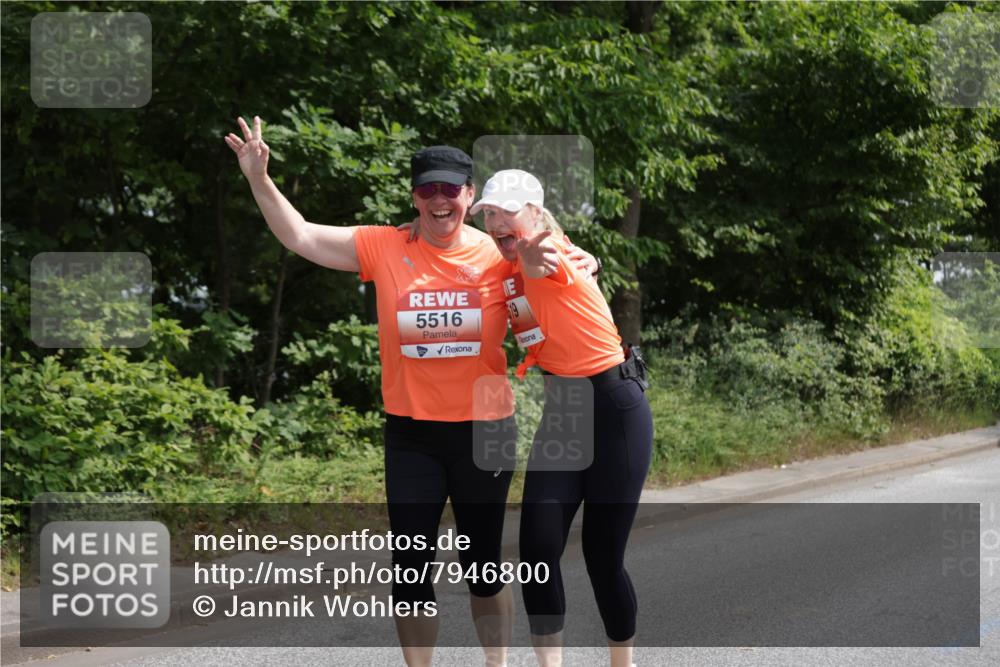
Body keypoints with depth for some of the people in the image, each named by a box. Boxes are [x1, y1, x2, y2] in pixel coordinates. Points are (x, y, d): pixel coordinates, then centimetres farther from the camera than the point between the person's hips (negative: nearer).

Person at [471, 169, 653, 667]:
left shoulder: (550, 252, -18)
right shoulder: (505, 272, 5)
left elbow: (538, 261, -43)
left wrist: (530, 253, -64)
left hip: (615, 407, -7)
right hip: (560, 410, 7)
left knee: (602, 556, -1)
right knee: (538, 550, -3)